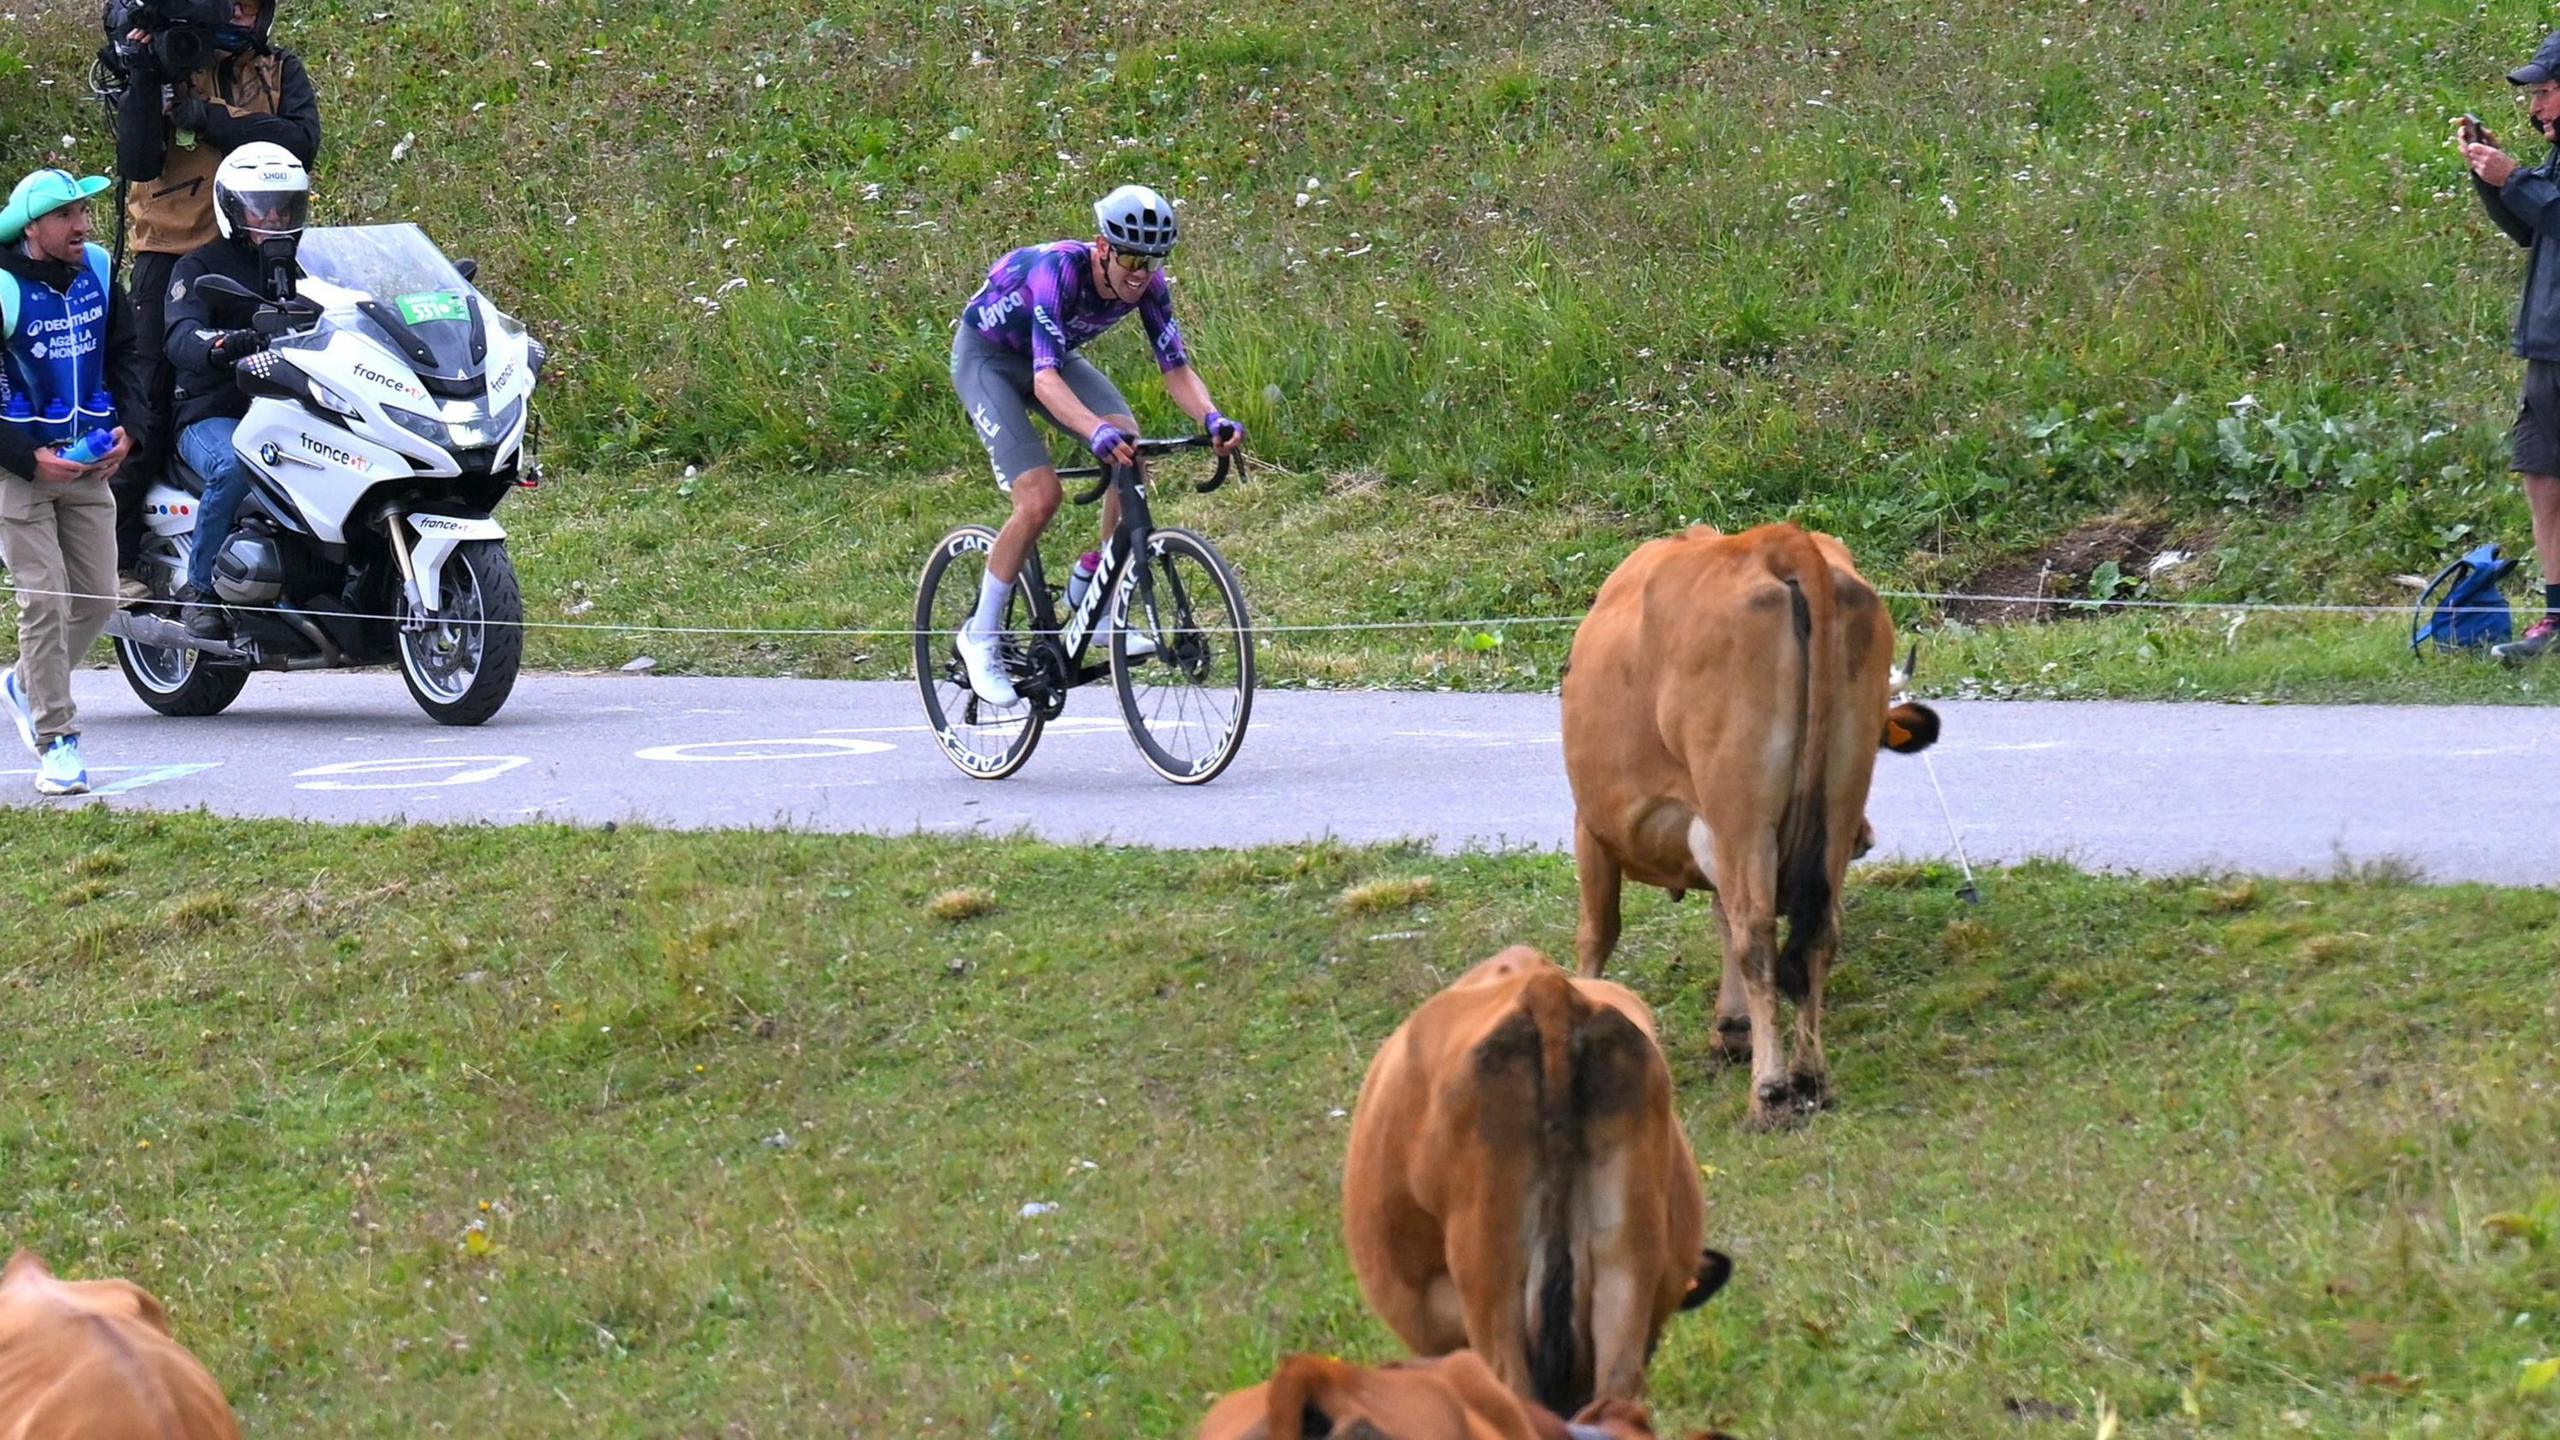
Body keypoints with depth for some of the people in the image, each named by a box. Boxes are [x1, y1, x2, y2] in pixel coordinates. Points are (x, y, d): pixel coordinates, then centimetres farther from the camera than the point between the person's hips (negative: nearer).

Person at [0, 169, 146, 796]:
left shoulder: (98, 272, 4)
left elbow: (127, 355, 16)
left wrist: (125, 429, 0)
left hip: (88, 462, 6)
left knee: (98, 598, 7)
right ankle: (58, 742, -6)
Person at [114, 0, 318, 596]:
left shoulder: (280, 72, 10)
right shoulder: (164, 69, 4)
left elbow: (301, 142, -9)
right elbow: (137, 161, -9)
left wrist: (212, 120, -14)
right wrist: (143, 79, -16)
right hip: (173, 252, -2)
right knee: (150, 401, -8)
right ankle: (118, 557, -7)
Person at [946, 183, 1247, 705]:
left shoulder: (1148, 285, -19)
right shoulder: (1059, 269, -37)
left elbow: (1176, 369, -17)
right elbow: (1045, 380, -46)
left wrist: (1211, 418, -38)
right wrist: (1096, 432, -62)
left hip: (1053, 355, 6)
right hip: (986, 357, -6)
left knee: (1128, 448, -21)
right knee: (1040, 497, -22)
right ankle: (981, 638, -6)